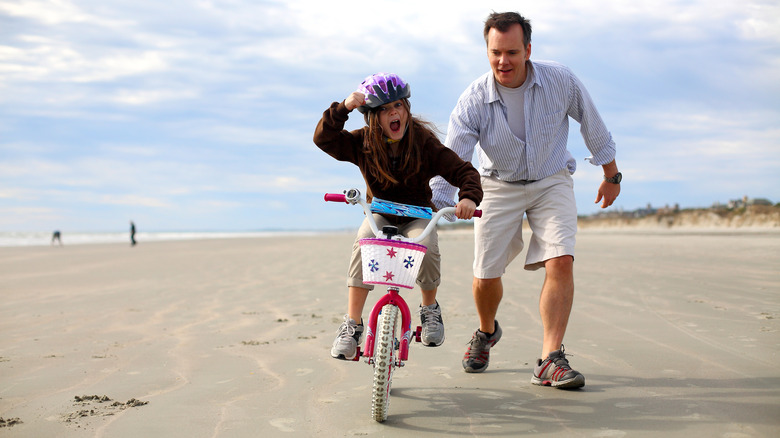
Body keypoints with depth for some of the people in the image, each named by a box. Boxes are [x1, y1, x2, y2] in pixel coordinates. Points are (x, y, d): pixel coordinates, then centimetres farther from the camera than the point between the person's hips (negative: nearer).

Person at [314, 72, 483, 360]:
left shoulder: (424, 142, -15)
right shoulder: (362, 143, -9)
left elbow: (463, 171, -19)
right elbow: (324, 139, -19)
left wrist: (469, 197, -41)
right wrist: (342, 108, -33)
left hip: (418, 215, -1)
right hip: (380, 215, 1)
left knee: (426, 246, -33)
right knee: (363, 244, -31)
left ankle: (430, 308, -3)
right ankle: (352, 325, -25)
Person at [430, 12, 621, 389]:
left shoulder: (560, 81, -17)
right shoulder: (473, 101, -19)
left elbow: (593, 127, -1)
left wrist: (611, 175, 9)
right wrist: (434, 204, -38)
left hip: (552, 182, 0)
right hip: (499, 187, 0)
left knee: (560, 260, -20)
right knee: (486, 274, 1)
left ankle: (550, 360, -17)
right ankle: (486, 331, 36)